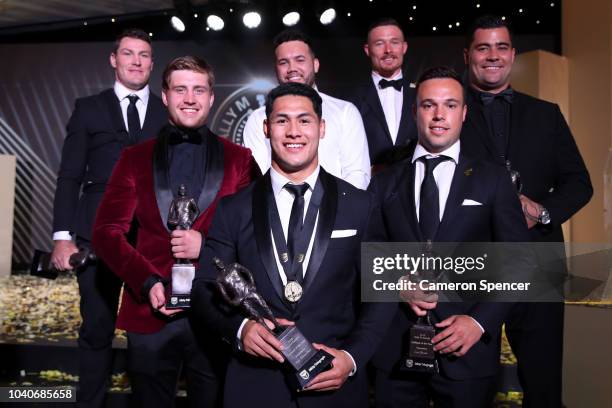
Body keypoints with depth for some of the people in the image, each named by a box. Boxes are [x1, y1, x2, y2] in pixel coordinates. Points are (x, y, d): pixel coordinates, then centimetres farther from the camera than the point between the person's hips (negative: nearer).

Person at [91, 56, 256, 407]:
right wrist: (147, 283, -13)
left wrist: (208, 244, -16)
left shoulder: (240, 159, 4)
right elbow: (107, 232, 1)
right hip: (150, 314, 1)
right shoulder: (135, 159, 7)